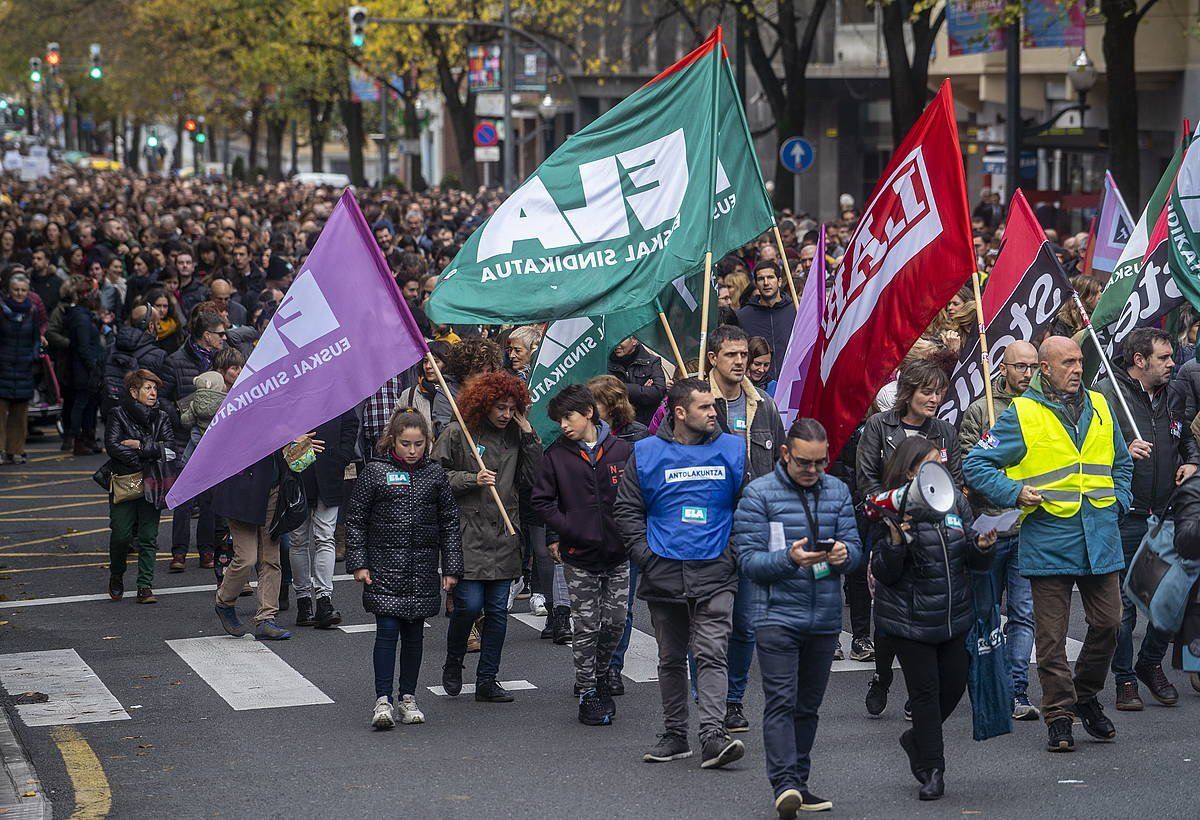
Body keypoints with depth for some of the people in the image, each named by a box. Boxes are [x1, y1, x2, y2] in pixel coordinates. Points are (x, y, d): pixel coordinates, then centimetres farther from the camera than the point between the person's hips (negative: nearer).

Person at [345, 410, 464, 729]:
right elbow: (355, 519, 2)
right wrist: (358, 563, -4)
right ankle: (382, 700, -7)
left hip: (423, 569, 3)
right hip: (384, 567, -3)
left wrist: (451, 568, 5)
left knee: (414, 632, 9)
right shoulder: (375, 472, -3)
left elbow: (450, 522, 9)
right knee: (387, 630, -9)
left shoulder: (435, 474, 4)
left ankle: (408, 699, 19)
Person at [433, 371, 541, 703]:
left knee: (498, 610, 5)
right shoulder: (457, 433, -3)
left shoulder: (515, 436, 11)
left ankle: (487, 681, 13)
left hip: (504, 536, 5)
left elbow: (531, 480, 5)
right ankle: (453, 664, 17)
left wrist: (529, 436, -1)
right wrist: (472, 480, -13)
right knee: (469, 605, -10)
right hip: (467, 535, -5)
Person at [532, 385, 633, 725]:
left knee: (615, 621, 7)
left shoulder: (622, 450, -1)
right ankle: (587, 693, 10)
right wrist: (565, 528, -9)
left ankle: (599, 675, 30)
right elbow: (541, 500, 1)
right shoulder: (556, 455, -1)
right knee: (586, 627, 2)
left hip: (618, 555, 1)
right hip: (579, 557, -1)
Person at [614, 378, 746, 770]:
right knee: (671, 658, 11)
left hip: (715, 575, -1)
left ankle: (713, 735, -19)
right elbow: (626, 509, 8)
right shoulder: (646, 454, 3)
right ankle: (674, 735, 21)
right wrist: (644, 554, -3)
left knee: (712, 653, -13)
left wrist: (736, 553, 1)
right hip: (664, 574, 1)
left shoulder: (732, 449, 5)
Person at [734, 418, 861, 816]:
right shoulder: (758, 494, -4)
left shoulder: (837, 491, 10)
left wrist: (844, 553, -16)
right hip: (777, 615, -5)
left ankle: (798, 784, 19)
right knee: (781, 701, -13)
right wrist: (790, 558, -25)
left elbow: (855, 547, 7)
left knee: (808, 705, 11)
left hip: (825, 618, 5)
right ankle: (784, 784, -18)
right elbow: (748, 560, -9)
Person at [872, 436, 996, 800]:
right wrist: (896, 539, -28)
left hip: (952, 616, 5)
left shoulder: (955, 501, 5)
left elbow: (974, 562, 12)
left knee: (954, 683, 11)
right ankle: (932, 770, 8)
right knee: (926, 690, -2)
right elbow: (884, 573, -13)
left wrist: (981, 547, -10)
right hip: (909, 618, -5)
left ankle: (917, 739, 37)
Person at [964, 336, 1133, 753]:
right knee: (1051, 636, -1)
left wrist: (1117, 500, 10)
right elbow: (976, 464, -3)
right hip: (1048, 541, -4)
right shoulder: (1021, 415, -4)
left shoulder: (1099, 407, 11)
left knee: (1108, 622, 7)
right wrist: (1015, 493, -14)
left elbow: (1121, 463, 26)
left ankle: (1086, 695, 28)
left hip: (1100, 538, 5)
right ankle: (1059, 715, 7)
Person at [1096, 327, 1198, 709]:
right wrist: (1122, 453, -25)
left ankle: (1151, 664, 27)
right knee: (1123, 602, 1)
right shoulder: (1106, 394, -8)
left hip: (1166, 516, 6)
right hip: (1124, 518, -5)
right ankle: (1125, 680, 11)